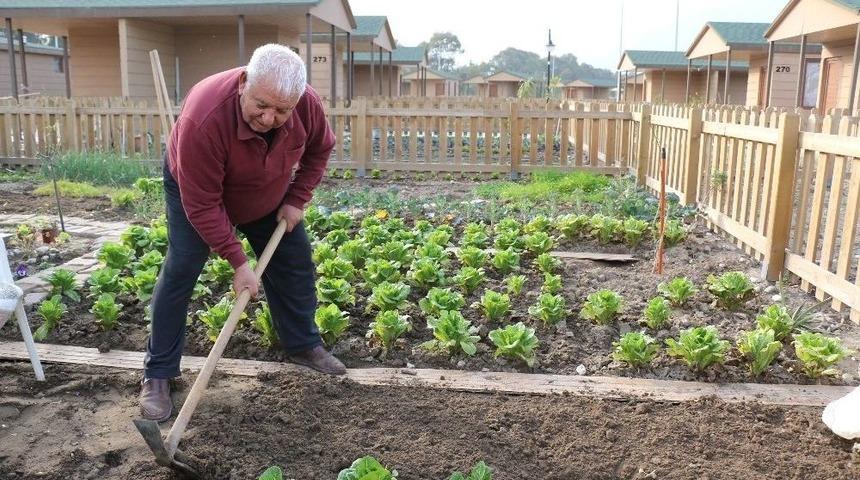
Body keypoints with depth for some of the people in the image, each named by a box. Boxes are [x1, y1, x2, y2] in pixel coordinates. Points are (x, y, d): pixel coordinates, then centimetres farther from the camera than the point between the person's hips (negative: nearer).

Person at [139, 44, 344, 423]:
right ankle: (158, 373, 1)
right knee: (181, 270, -12)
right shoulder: (203, 119, -43)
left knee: (294, 261, 4)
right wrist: (237, 261, -33)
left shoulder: (308, 104, -30)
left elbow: (318, 151, -6)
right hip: (193, 187, -4)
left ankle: (303, 345, 23)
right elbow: (202, 204, -35)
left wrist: (296, 200, -12)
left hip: (268, 195, 5)